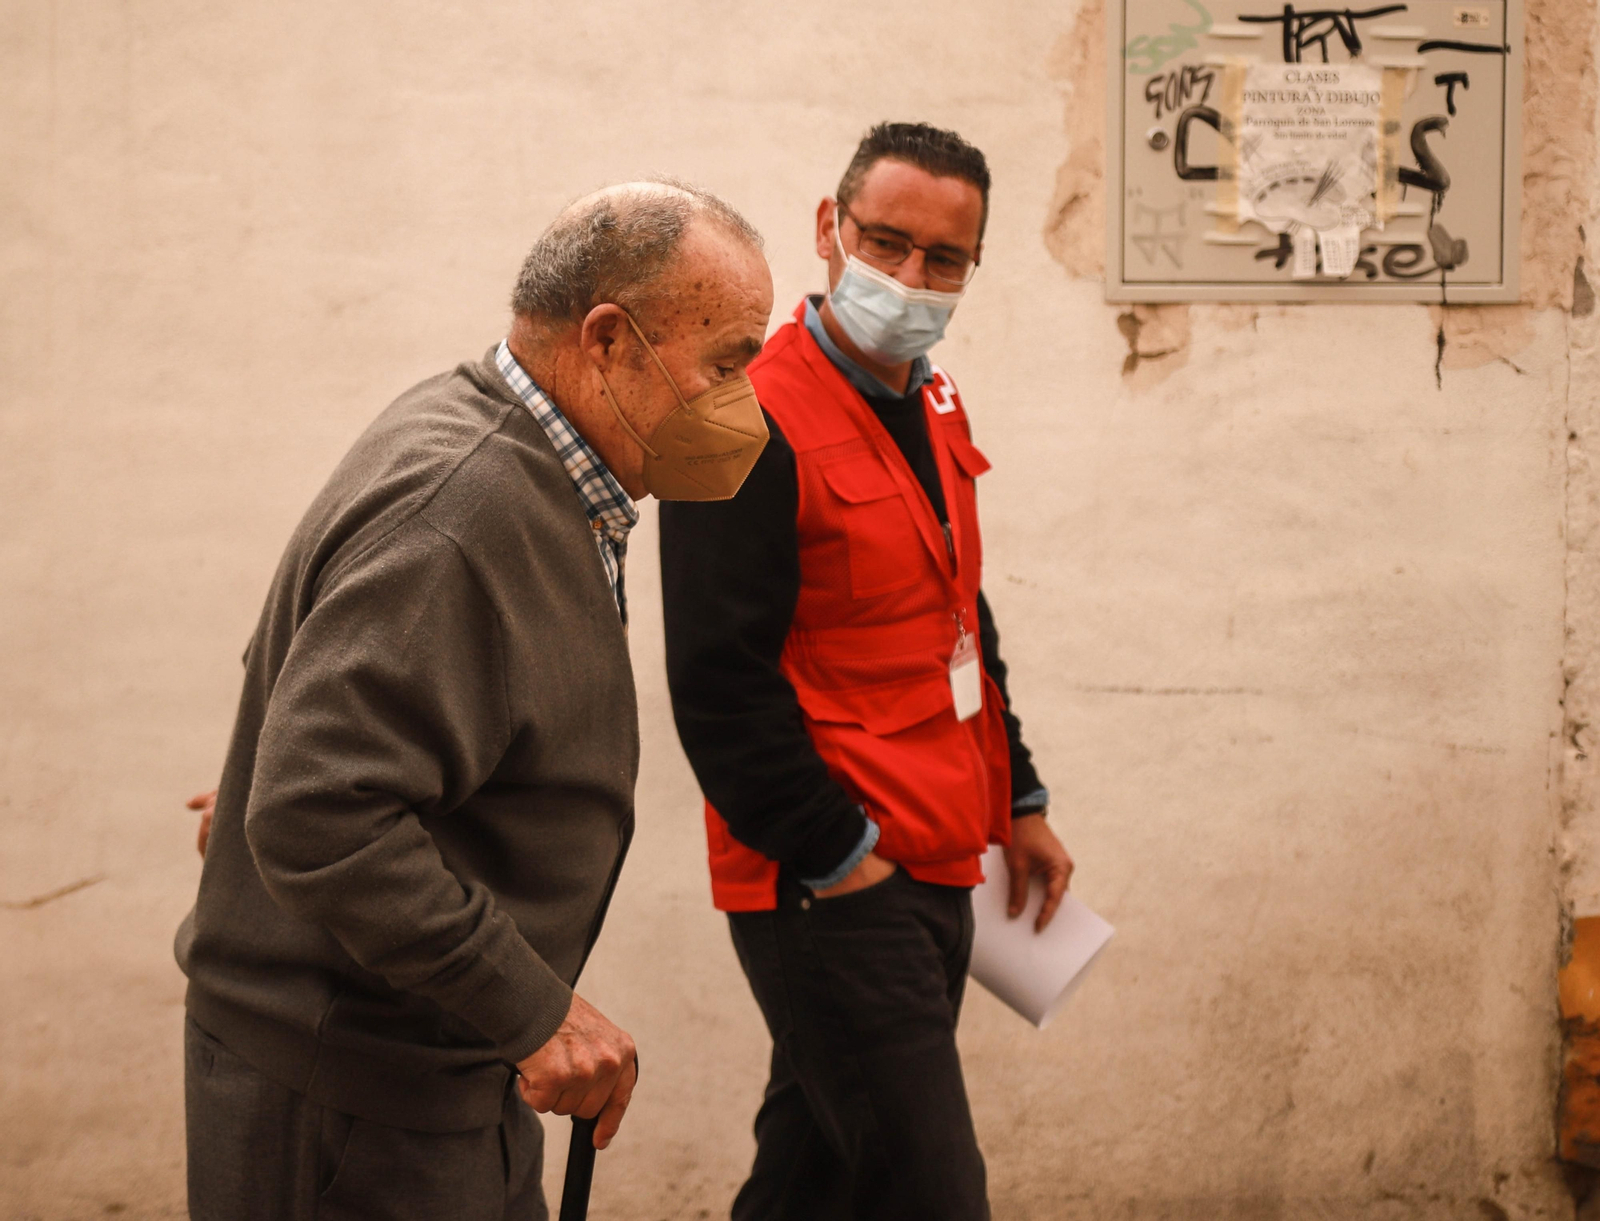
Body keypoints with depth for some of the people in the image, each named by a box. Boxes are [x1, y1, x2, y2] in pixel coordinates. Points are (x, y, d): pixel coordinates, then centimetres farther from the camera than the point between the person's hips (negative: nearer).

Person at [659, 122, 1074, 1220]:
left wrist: (1019, 802, 21)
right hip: (831, 891, -9)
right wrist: (836, 859, -16)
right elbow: (720, 683, -18)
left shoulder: (934, 408, 14)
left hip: (935, 875, 9)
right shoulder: (756, 424, -15)